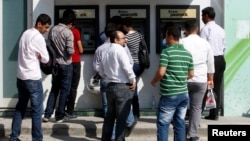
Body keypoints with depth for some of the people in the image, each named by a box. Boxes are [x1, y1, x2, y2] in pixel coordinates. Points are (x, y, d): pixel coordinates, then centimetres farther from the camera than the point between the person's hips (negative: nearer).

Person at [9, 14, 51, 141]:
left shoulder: (25, 34, 11)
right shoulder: (38, 37, -15)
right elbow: (45, 59, -10)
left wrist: (36, 56, 3)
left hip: (21, 77, 9)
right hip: (33, 79, -9)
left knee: (20, 107, 16)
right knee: (37, 110, -1)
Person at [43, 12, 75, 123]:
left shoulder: (52, 30, 3)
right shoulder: (68, 32, -15)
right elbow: (70, 51, -19)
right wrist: (71, 52, 3)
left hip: (55, 63, 6)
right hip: (65, 64, -6)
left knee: (54, 89, 15)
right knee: (64, 90, 5)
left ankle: (47, 114, 11)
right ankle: (59, 116, 9)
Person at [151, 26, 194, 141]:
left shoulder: (167, 51, -11)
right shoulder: (187, 53, 8)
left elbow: (161, 72, -19)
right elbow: (191, 74, 12)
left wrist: (154, 81, -1)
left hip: (169, 95, -6)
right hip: (184, 94, 6)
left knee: (163, 124, 1)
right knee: (180, 123, 12)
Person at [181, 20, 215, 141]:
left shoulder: (182, 42, -5)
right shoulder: (205, 43, 5)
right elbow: (210, 63, 10)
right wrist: (210, 79, 21)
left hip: (184, 79, -2)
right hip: (201, 80, 2)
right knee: (196, 107, 8)